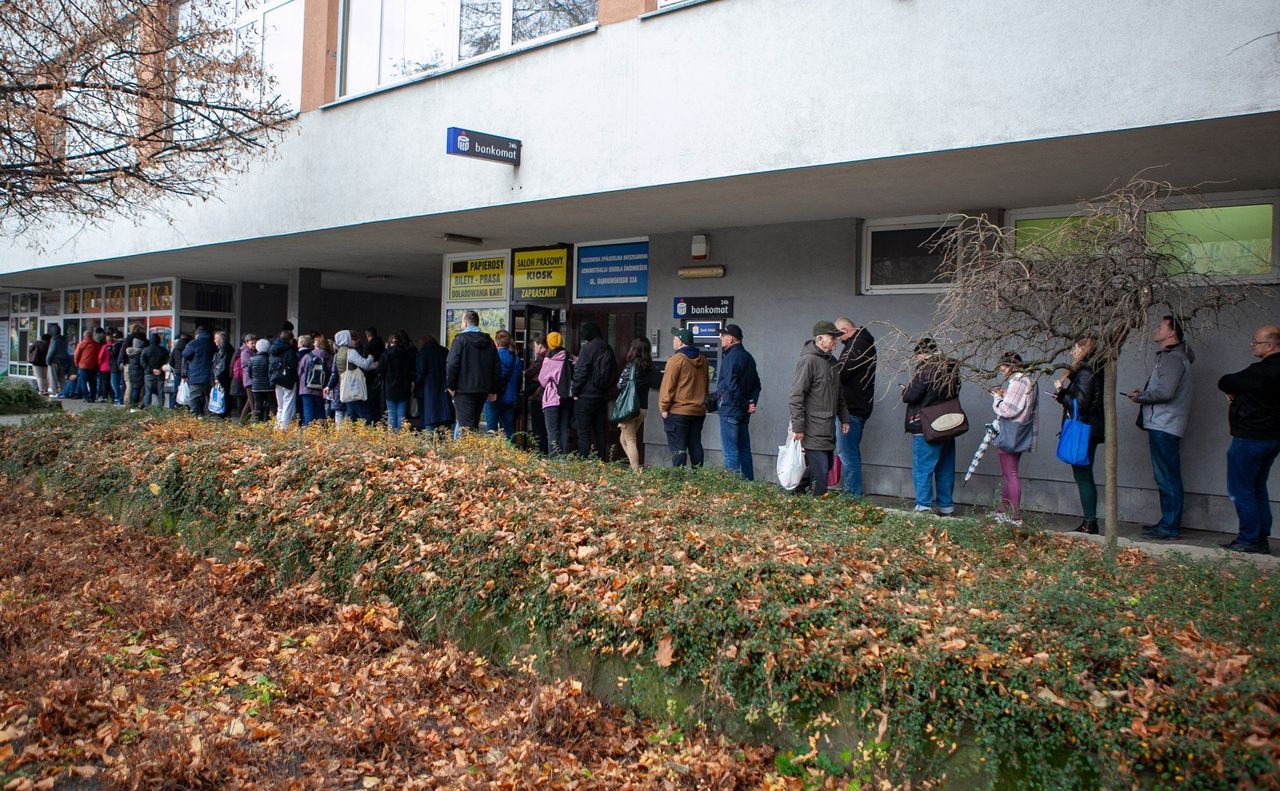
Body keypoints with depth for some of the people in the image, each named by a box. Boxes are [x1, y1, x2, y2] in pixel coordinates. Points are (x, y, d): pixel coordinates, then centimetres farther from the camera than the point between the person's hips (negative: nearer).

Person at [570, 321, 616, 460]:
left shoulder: (587, 348, -11)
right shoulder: (608, 349, 9)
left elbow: (580, 372, -15)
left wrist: (575, 391, -3)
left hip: (586, 397, -7)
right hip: (603, 396, 7)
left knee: (584, 433, -3)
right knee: (600, 432, 10)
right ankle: (601, 461, 12)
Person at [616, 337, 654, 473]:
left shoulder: (632, 366, -13)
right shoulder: (649, 367, 4)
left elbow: (620, 385, -10)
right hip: (644, 408, 6)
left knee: (630, 441, 1)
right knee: (623, 438, 21)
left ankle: (636, 471, -3)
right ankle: (635, 465, 15)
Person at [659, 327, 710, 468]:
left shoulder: (677, 359, -12)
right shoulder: (702, 360, 9)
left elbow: (668, 386, -14)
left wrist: (663, 408, -8)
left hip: (678, 411, -7)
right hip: (699, 410, 7)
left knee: (678, 447, -3)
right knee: (695, 445, 13)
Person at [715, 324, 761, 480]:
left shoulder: (731, 357, -15)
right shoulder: (748, 357, 14)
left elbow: (731, 385, -22)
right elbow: (756, 384, 15)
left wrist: (745, 405, -14)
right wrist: (752, 403, 4)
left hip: (730, 410, -9)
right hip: (743, 413, 9)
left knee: (730, 451, -5)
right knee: (744, 450, 14)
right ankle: (748, 483, 18)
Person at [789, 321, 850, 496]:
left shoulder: (831, 361, 15)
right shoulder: (808, 360, -14)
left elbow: (839, 394, 26)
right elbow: (796, 396, -17)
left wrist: (844, 418, 20)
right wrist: (797, 427, -19)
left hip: (828, 430, 9)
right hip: (813, 432, -9)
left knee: (826, 466, 14)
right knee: (820, 469, -8)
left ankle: (797, 491, 27)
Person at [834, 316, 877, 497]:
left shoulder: (857, 345, -15)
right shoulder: (864, 343, 18)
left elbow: (841, 373, -21)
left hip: (851, 408, -11)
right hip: (860, 407, 11)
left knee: (848, 455, -8)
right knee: (852, 453, 16)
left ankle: (853, 495, -5)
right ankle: (854, 494, 22)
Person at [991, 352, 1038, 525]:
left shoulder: (1017, 381, -18)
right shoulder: (1029, 380, 14)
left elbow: (1007, 410, -20)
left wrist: (997, 397, -3)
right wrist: (1003, 396, 6)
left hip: (1009, 435, -10)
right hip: (1019, 436, 10)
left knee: (1010, 475, -5)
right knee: (1008, 473, 16)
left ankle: (1016, 516, -3)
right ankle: (1003, 511, 24)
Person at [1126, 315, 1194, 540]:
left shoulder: (1173, 358, -14)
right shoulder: (1169, 356, 18)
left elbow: (1165, 392, -23)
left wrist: (1140, 397, -10)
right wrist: (1143, 393, 7)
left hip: (1164, 426, -11)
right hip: (1161, 425, 11)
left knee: (1167, 479, -7)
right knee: (1167, 478, 15)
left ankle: (1169, 528, -4)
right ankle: (1168, 523, 22)